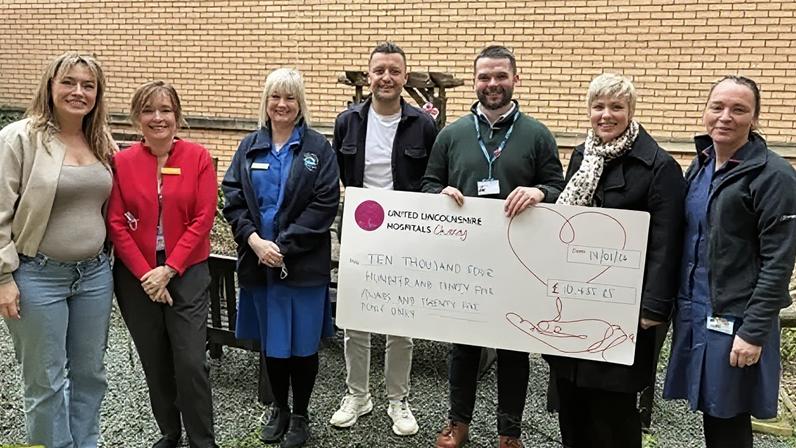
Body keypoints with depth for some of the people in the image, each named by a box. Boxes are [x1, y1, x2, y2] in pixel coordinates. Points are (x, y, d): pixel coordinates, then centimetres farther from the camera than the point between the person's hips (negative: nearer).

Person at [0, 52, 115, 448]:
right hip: (38, 277, -5)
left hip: (95, 273, 5)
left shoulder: (102, 143, 7)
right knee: (46, 382, 7)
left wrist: (105, 257, 9)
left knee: (90, 373, 15)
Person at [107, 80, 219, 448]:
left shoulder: (198, 157, -4)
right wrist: (146, 274, -9)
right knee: (155, 362, 13)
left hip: (187, 273, -2)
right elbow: (116, 224, -2)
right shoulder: (121, 162, -1)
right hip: (136, 276, 2)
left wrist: (168, 270, -11)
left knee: (191, 362, -4)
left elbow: (203, 219, -7)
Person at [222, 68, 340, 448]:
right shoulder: (249, 147, 8)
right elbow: (232, 199, 3)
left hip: (304, 263, -3)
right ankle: (279, 408, 34)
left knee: (302, 342, 6)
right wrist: (254, 240, -13)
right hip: (258, 259, 3)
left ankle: (300, 414, 26)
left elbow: (325, 204, -10)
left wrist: (284, 246, -15)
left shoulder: (318, 148, -2)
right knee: (270, 341, 14)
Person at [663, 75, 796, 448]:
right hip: (693, 312, 6)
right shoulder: (699, 167, 10)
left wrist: (754, 332, -17)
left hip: (735, 319, -6)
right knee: (710, 412, 13)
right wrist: (681, 305, 11)